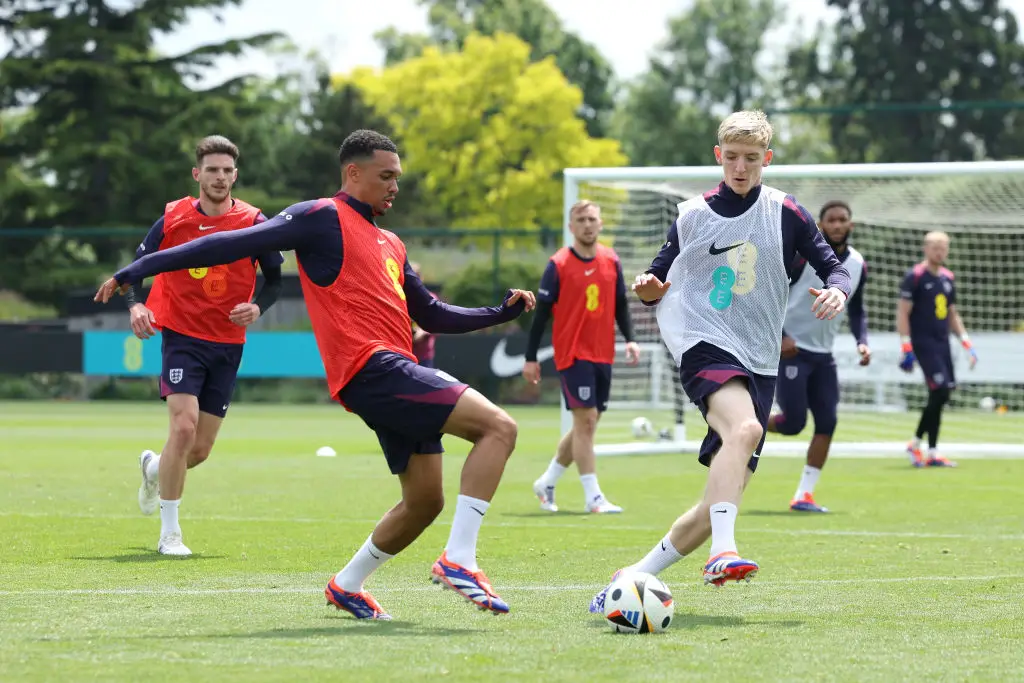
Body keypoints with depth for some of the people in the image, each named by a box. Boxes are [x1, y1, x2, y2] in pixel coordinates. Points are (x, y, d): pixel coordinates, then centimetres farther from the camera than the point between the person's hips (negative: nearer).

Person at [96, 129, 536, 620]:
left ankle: (347, 585, 30)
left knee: (425, 500, 13)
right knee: (498, 427, -19)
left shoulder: (390, 244, 24)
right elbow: (236, 245, -6)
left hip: (395, 373, 9)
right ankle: (458, 560, -24)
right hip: (371, 371, -9)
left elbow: (432, 315, 32)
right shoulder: (322, 218, -1)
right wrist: (137, 271, -9)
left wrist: (504, 310, 22)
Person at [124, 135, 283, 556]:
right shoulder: (174, 218, -4)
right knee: (184, 427, -20)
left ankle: (154, 468, 42)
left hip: (228, 345, 2)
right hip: (182, 336, -2)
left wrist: (258, 307, -15)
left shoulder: (253, 222, -3)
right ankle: (169, 532, -9)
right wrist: (135, 305, -14)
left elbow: (274, 278, 7)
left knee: (200, 450, 5)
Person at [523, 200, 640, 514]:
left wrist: (630, 339, 1)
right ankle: (593, 497, -9)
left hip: (603, 355, 6)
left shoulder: (611, 261, 7)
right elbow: (541, 311, -5)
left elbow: (620, 303, 15)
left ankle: (547, 483, 25)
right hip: (573, 354, -6)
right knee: (585, 420, -12)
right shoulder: (558, 265, -7)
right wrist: (530, 358, -6)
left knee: (587, 424, 9)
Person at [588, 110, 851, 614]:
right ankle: (722, 552, -46)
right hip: (703, 345, -3)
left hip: (759, 363, 3)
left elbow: (833, 267, 9)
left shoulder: (786, 214, 8)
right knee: (744, 429, -35)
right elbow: (659, 278, 16)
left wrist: (837, 290, -14)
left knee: (725, 497, -4)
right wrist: (648, 288, -8)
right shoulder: (692, 216, 8)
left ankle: (636, 577, 9)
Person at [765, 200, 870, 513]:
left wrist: (862, 341, 2)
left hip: (822, 355, 6)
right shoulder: (803, 253, -13)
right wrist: (780, 335, -20)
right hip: (791, 348, -6)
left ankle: (804, 495, 3)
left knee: (827, 422, -4)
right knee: (793, 423, -12)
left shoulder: (857, 264, 6)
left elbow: (856, 310, 19)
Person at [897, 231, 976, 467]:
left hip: (942, 342, 7)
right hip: (923, 343, -7)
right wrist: (906, 348, -14)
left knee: (940, 395, 3)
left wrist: (967, 343, 17)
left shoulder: (947, 278, 16)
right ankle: (916, 444, -3)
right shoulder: (915, 277, -6)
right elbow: (903, 313, -9)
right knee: (940, 392, -16)